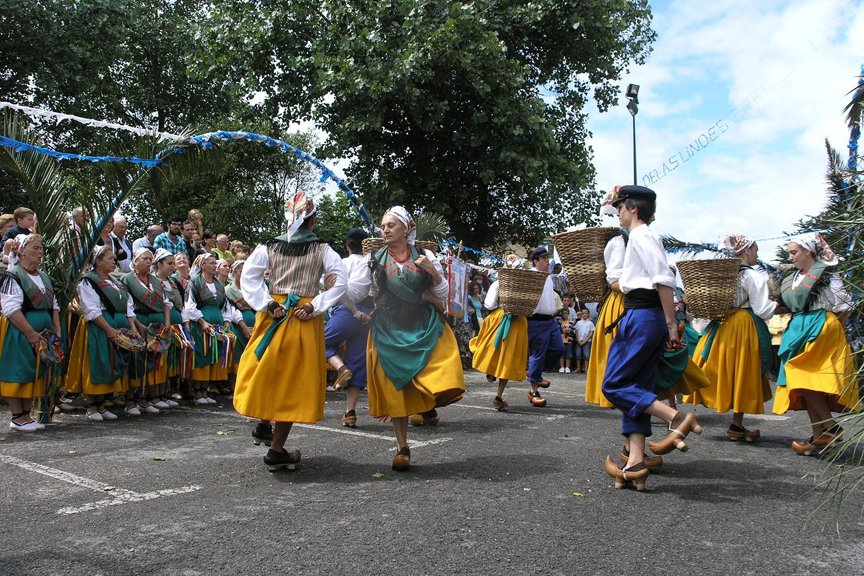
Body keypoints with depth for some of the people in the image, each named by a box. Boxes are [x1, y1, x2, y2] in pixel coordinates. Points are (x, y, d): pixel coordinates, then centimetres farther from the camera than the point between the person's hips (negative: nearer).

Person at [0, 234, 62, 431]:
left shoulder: (44, 277, 15)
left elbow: (54, 306, 18)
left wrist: (57, 331, 6)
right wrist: (31, 333, -21)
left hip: (42, 334, 8)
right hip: (19, 333, -8)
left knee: (37, 373, 10)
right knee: (18, 373, -2)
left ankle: (26, 414, 20)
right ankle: (17, 418, 7)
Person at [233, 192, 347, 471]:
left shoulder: (269, 246, 5)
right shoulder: (323, 250, 1)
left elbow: (248, 277, -5)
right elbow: (340, 282, -9)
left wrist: (267, 304, -6)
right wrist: (315, 307, -9)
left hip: (273, 316, 1)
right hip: (305, 320, -1)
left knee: (265, 372, 21)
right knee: (294, 380, 5)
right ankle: (276, 451, 9)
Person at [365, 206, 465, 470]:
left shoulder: (425, 256, 5)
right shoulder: (375, 259, 6)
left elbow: (442, 294, 6)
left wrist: (433, 271, -8)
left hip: (425, 328, 0)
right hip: (389, 331, 1)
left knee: (446, 381, -16)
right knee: (395, 390, 4)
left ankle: (427, 403, 19)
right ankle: (402, 448, 19)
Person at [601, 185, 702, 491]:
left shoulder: (640, 235, -8)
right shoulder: (645, 236, 21)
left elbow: (664, 279, -17)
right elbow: (658, 280, 20)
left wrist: (671, 323, -18)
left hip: (641, 316, -10)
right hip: (648, 316, 10)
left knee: (614, 385, -7)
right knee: (636, 388, 7)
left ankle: (677, 418, -15)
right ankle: (635, 462, 6)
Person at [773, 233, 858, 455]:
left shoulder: (825, 274, -5)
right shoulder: (792, 279, 16)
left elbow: (845, 306, -5)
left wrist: (832, 328, -2)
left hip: (820, 331, -8)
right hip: (799, 332, 8)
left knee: (805, 379, -19)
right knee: (806, 385, 5)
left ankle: (830, 426, -9)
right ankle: (819, 437, 10)